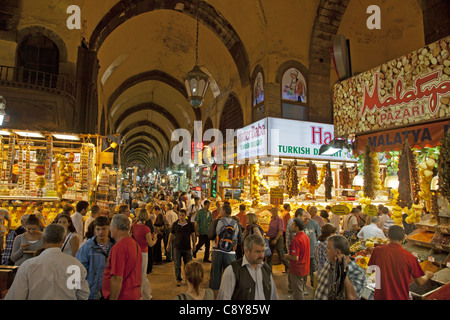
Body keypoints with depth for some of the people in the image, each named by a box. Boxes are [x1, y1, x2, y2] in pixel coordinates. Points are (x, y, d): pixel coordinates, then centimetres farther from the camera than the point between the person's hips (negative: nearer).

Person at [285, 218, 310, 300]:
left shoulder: (296, 240, -27)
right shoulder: (306, 236, 2)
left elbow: (295, 258, -28)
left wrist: (287, 256, -9)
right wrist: (290, 255, 13)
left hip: (297, 270, -9)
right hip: (305, 269, 9)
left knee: (298, 292, 6)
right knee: (301, 290, 24)